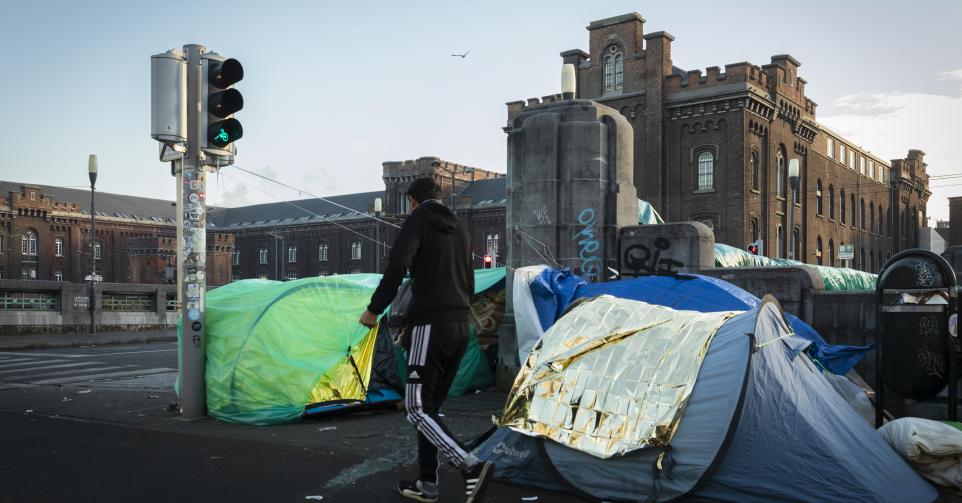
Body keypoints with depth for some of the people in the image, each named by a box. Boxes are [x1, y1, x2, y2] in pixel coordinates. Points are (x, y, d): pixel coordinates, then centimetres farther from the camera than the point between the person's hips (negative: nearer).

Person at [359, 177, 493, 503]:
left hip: (431, 324, -8)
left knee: (417, 407, -6)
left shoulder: (417, 221, -2)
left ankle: (471, 466, -20)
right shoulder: (459, 230, 20)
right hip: (462, 325, 8)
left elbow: (397, 265, -17)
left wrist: (374, 309, -8)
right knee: (431, 405, 15)